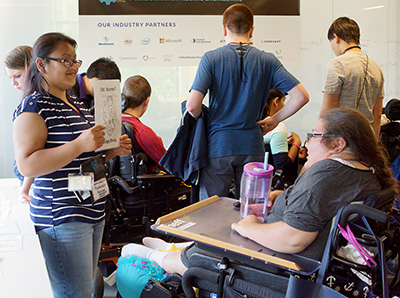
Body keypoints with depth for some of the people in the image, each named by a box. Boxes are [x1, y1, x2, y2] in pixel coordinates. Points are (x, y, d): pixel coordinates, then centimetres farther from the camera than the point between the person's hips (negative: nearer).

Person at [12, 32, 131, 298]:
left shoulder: (78, 105, 17)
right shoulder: (33, 107, -10)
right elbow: (27, 165, -21)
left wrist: (110, 151, 8)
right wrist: (80, 144, -27)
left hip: (94, 213, 9)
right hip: (62, 217, -9)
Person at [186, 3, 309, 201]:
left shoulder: (211, 58, -6)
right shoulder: (267, 61, 0)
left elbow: (192, 105, -16)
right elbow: (301, 97, -4)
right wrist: (275, 119, 8)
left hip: (218, 146, -2)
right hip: (252, 147, 2)